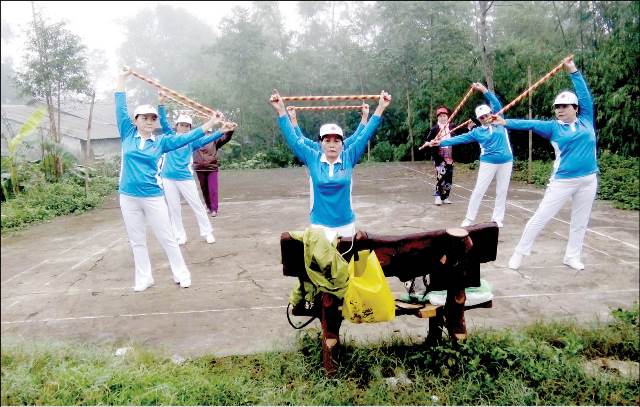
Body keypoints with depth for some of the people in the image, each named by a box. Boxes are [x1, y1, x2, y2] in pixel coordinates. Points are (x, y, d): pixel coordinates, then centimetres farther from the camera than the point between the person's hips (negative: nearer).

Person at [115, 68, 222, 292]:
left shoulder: (161, 141, 2)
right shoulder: (128, 135, 3)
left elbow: (186, 137, 1)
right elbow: (120, 108, 5)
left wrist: (210, 123, -2)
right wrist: (121, 78, 9)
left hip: (153, 197, -1)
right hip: (128, 197, 2)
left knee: (167, 238, 5)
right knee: (137, 241, 11)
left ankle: (181, 274, 16)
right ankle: (144, 278, 22)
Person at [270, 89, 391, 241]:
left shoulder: (348, 158, -1)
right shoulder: (313, 159, -1)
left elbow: (364, 135, 1)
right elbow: (293, 139, 0)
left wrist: (380, 108, 1)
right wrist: (281, 110, -3)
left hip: (346, 224, 1)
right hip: (320, 225, -1)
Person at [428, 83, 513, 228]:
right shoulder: (478, 131, 4)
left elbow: (496, 103, -7)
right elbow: (460, 138, 0)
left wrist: (484, 90, -18)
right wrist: (441, 142, -7)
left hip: (506, 162, 1)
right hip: (488, 163, -1)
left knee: (502, 191, 6)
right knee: (479, 190, -3)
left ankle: (497, 218, 16)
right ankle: (469, 219, 2)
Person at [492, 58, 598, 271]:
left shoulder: (586, 120, 6)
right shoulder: (553, 127, 0)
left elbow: (585, 95, 2)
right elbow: (530, 124, -12)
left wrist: (573, 71, 0)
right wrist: (506, 122, -25)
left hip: (588, 180, 3)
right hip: (562, 180, -3)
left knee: (580, 221, 11)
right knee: (540, 217, -3)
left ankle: (572, 256, 24)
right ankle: (520, 253, 4)